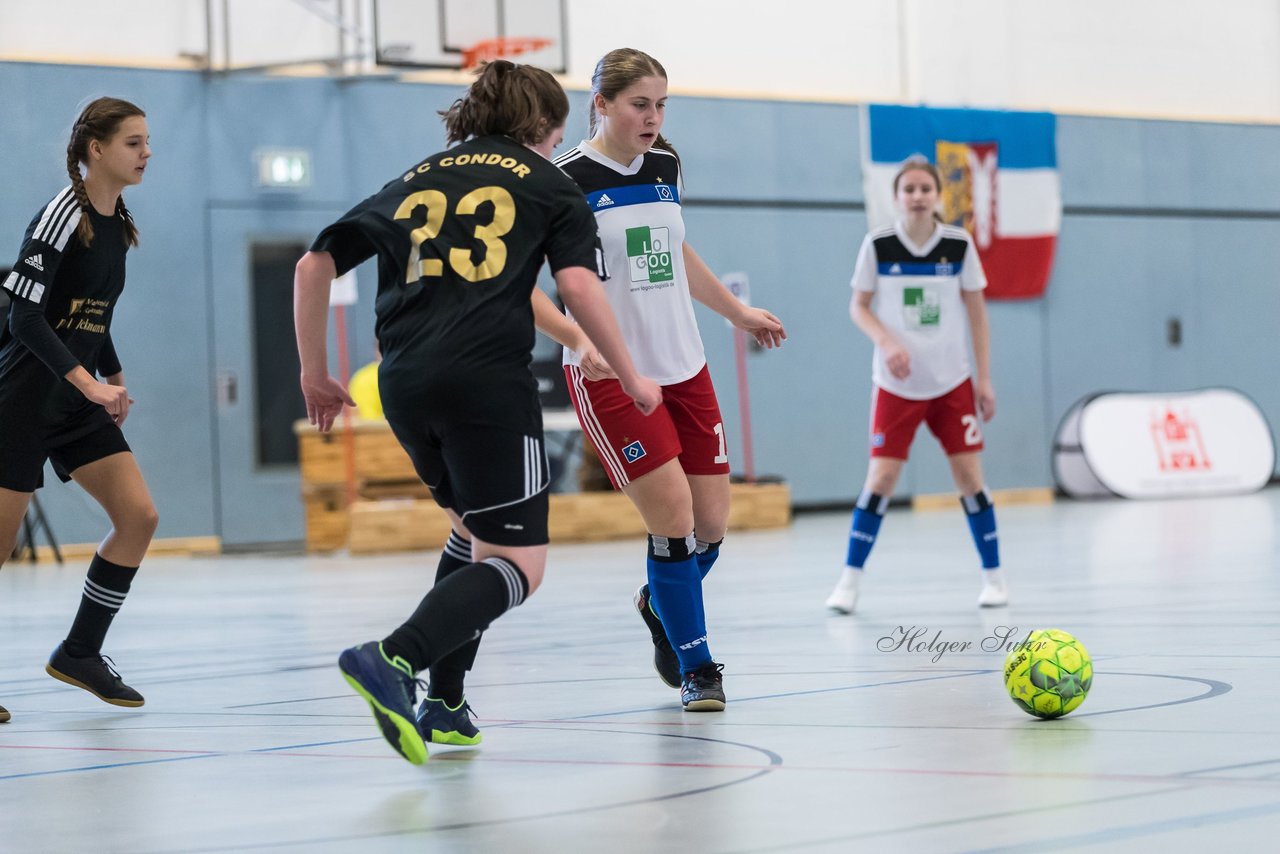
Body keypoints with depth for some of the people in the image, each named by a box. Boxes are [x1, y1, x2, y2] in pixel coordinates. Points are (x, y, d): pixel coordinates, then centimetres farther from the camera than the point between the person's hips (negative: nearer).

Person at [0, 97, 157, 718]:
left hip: (77, 403, 8)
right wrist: (90, 383, -27)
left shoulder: (117, 224, 8)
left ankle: (79, 653, 10)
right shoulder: (61, 216, -17)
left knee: (139, 515, -1)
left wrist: (115, 379, 20)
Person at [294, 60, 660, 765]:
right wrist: (631, 379, 7)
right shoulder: (547, 184, 14)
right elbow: (577, 284, -2)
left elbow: (314, 265, 18)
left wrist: (314, 373, 25)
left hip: (403, 385, 6)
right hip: (488, 381, -6)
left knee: (474, 528, 27)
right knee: (517, 565, -4)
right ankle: (392, 658, -28)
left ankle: (443, 702, 18)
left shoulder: (413, 182, 25)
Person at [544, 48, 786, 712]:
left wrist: (736, 311, 34)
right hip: (611, 377, -6)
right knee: (674, 517, -12)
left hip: (683, 366, 6)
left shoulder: (665, 165, 7)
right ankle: (696, 668, 4)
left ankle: (661, 603, 37)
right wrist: (580, 338, -32)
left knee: (712, 524, 5)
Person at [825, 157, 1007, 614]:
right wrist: (887, 342, -16)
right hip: (897, 384, -1)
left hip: (952, 382, 1)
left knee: (969, 474, -1)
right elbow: (858, 306, 2)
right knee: (881, 477, -6)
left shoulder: (959, 244, -3)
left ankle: (993, 575, 11)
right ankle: (849, 579, 3)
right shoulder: (878, 245, -6)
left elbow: (976, 312, 3)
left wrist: (984, 378, 1)